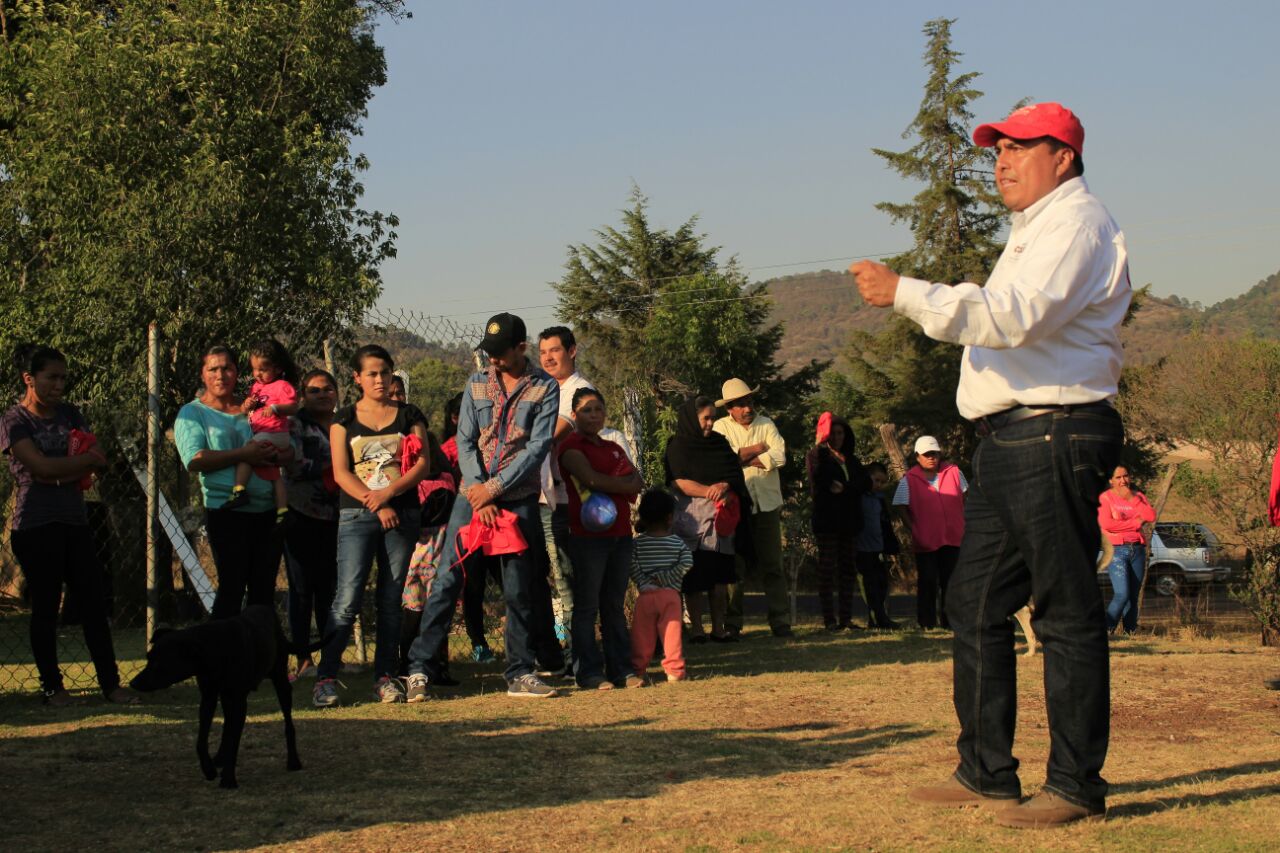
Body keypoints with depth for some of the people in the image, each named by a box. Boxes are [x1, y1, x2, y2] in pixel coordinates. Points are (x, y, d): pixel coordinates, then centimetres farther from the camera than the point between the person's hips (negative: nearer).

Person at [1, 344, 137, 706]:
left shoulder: (69, 414, 12)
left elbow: (97, 463, 3)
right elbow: (42, 466, -16)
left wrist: (60, 473, -12)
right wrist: (86, 460, -4)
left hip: (74, 522, 5)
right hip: (35, 526, -5)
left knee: (94, 603, 3)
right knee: (46, 607, 1)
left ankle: (111, 683, 7)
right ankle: (51, 686, 11)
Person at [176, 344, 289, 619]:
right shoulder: (192, 413, 4)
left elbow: (290, 451, 10)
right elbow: (194, 460, -12)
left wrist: (269, 457, -13)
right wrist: (243, 455, -16)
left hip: (268, 510, 4)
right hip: (226, 511, -4)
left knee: (264, 590, 7)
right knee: (232, 587, -6)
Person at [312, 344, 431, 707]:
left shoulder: (409, 415, 12)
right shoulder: (344, 419, 9)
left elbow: (423, 464, 2)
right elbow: (340, 473, 0)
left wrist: (388, 493, -13)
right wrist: (376, 505, -12)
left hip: (402, 514, 2)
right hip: (356, 515, -2)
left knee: (391, 599, 3)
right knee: (347, 598, -11)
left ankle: (386, 676, 8)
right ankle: (326, 678, -9)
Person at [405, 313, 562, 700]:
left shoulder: (545, 387, -1)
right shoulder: (477, 384, 8)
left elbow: (538, 446, -8)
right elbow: (464, 440, 4)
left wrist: (493, 488, -13)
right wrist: (478, 493, -9)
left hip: (519, 498, -1)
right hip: (473, 494, 2)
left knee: (519, 589, 3)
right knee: (446, 580, -4)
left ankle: (520, 674, 12)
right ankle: (420, 668, -1)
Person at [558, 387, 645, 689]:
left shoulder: (613, 448, 20)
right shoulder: (571, 446, -1)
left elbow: (637, 484, 8)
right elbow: (591, 478, -15)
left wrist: (607, 486, -9)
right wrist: (624, 485, -3)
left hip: (620, 534, 6)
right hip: (587, 535, -6)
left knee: (615, 605, 9)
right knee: (587, 606, -4)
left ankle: (621, 668, 12)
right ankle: (589, 672, -2)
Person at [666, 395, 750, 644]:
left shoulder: (719, 443, 16)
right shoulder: (678, 447, 2)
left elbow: (735, 474, 12)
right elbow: (678, 482, -8)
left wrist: (725, 487, -11)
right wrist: (708, 490, -23)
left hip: (721, 520, 4)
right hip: (692, 519, -4)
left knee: (720, 576, 1)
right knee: (695, 577, -6)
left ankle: (719, 628, 6)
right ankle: (696, 628, -1)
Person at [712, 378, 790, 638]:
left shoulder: (766, 424, 8)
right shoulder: (721, 427, 4)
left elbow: (780, 456, -6)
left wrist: (744, 458, -8)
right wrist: (758, 448, -5)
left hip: (767, 504, 1)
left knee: (772, 565, 1)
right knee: (736, 566, 2)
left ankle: (781, 622, 3)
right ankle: (732, 624, 8)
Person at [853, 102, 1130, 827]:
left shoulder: (1077, 222, -9)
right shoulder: (1037, 230, 25)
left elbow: (1014, 316, -23)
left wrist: (905, 293, -22)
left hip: (1055, 437, -11)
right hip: (1010, 440, 11)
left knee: (1068, 611, -6)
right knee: (975, 603, 11)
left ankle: (1077, 785, -1)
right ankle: (986, 773, 17)